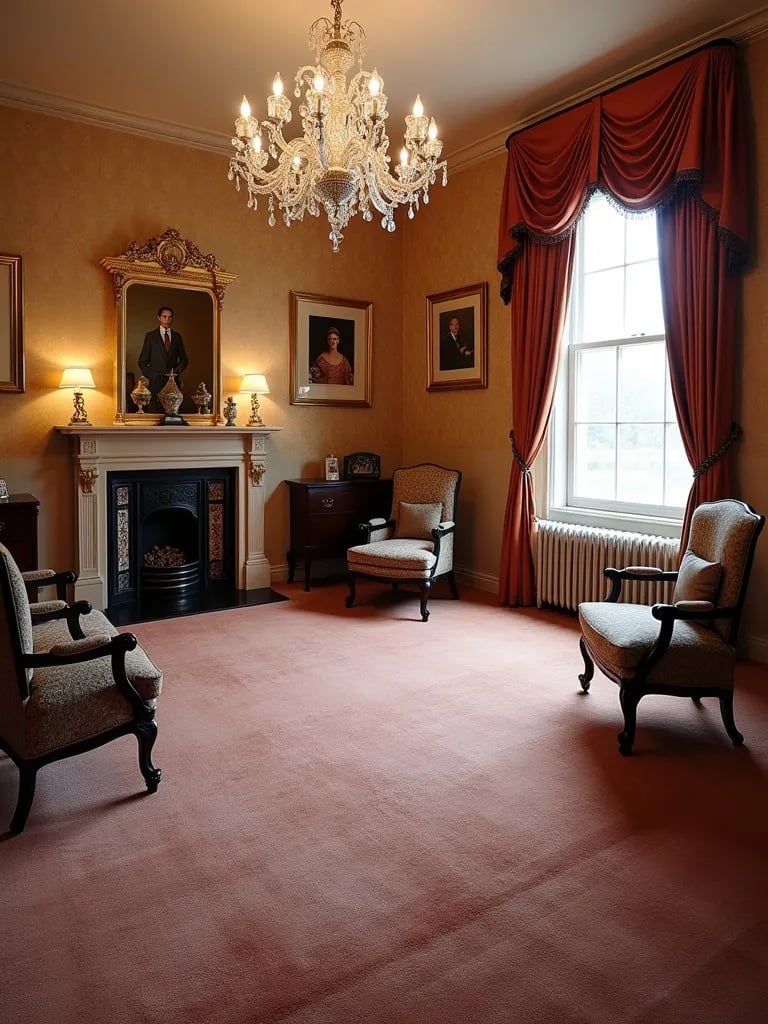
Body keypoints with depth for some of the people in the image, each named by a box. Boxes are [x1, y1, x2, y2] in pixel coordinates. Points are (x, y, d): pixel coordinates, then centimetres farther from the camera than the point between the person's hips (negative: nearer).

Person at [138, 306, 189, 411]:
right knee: (155, 412, -6)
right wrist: (150, 376, -3)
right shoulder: (150, 336, 7)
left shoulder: (177, 337, 14)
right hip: (156, 382, -2)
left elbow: (184, 359, 18)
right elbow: (142, 361, 8)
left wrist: (177, 370, -1)